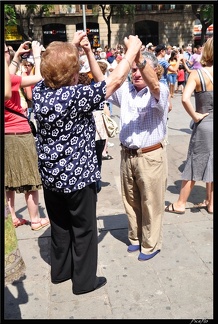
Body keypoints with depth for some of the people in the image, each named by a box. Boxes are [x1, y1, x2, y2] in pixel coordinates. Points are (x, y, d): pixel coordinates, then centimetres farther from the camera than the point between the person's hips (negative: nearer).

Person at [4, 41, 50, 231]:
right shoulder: (9, 80, -20)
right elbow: (39, 78, -17)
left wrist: (17, 56, 19)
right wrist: (37, 55, -5)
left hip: (7, 134, 8)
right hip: (19, 134, -8)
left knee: (9, 179, 15)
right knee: (29, 179, 4)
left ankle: (13, 217, 25)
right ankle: (36, 220, 14)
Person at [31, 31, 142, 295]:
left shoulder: (39, 89, -6)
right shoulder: (77, 95, -25)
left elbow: (55, 67, 16)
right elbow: (116, 79, -17)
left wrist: (73, 46, 14)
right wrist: (133, 49, -4)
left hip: (50, 175, 7)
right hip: (78, 176, -7)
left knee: (59, 226, 23)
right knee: (84, 230, 12)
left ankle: (60, 270, 40)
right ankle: (84, 280, 28)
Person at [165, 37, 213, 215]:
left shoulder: (197, 73, -11)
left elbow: (185, 98, -25)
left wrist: (195, 116, -13)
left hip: (204, 124, -3)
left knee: (195, 165, 8)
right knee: (210, 165, 16)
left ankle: (180, 204, 19)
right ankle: (211, 203, 28)